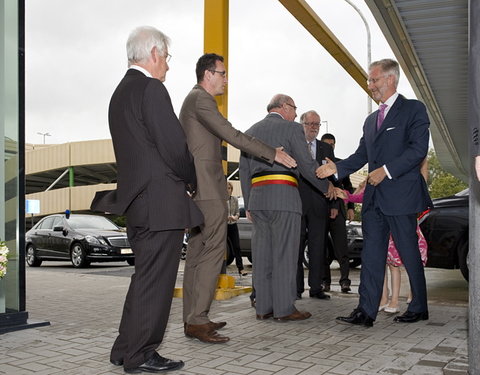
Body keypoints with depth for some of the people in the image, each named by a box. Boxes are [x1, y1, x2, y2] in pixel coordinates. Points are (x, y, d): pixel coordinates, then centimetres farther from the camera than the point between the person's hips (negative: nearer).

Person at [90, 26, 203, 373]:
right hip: (161, 201, -10)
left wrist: (181, 181, 15)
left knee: (146, 277, 17)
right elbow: (175, 146, -17)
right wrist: (191, 182, 1)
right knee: (155, 279, -1)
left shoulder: (121, 92, 18)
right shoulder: (151, 89, -12)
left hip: (137, 200, 10)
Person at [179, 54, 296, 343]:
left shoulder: (193, 99, 24)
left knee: (198, 252, 10)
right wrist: (272, 154, -12)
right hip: (207, 188, -11)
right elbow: (231, 135, -17)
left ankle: (193, 319, 14)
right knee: (213, 252, -10)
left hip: (197, 189, 11)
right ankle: (198, 321, -8)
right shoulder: (201, 99, -9)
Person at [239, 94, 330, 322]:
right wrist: (327, 188, 11)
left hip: (257, 198, 6)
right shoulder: (291, 128, 1)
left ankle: (263, 307, 11)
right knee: (284, 254, -2)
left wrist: (248, 204, 18)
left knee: (262, 254, 7)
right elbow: (307, 165, -2)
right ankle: (284, 308, 0)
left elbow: (244, 172, 17)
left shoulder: (251, 132, 19)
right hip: (283, 197, -6)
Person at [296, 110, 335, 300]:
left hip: (319, 205, 3)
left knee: (318, 247, 4)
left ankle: (316, 287, 11)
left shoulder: (326, 149, 16)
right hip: (297, 204, -3)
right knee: (296, 247, 2)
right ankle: (296, 288, 8)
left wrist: (334, 204, 5)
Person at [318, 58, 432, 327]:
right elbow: (361, 155, 17)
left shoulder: (413, 109, -1)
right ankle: (366, 311, 5)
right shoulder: (371, 119, 21)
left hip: (401, 194, -7)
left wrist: (387, 170, -18)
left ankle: (419, 308, 20)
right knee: (371, 255, 3)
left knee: (409, 253, 4)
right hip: (374, 197, 7)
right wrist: (336, 168, 1)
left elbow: (418, 148, -12)